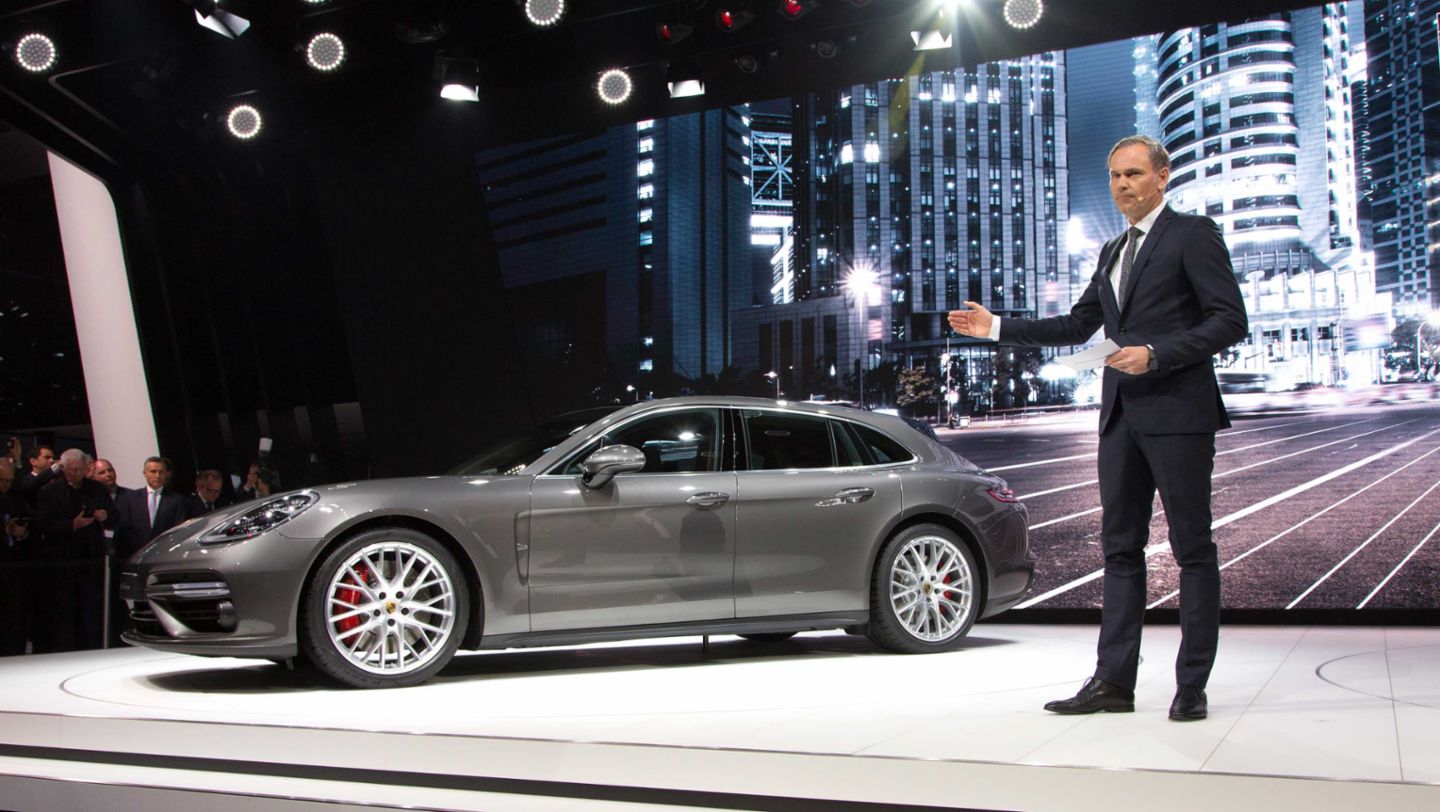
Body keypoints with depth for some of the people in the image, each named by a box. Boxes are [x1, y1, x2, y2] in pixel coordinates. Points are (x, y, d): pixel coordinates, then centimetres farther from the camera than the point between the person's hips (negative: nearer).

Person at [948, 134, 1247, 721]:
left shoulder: (1193, 235, -2)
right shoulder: (1112, 253, 20)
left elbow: (1231, 320, -9)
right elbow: (1077, 326, 22)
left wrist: (1155, 354, -18)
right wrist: (997, 329, 16)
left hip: (1178, 412, -7)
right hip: (1121, 414, 7)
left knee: (1192, 548, 0)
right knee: (1120, 547, 6)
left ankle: (1192, 685, 6)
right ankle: (1113, 680, 10)